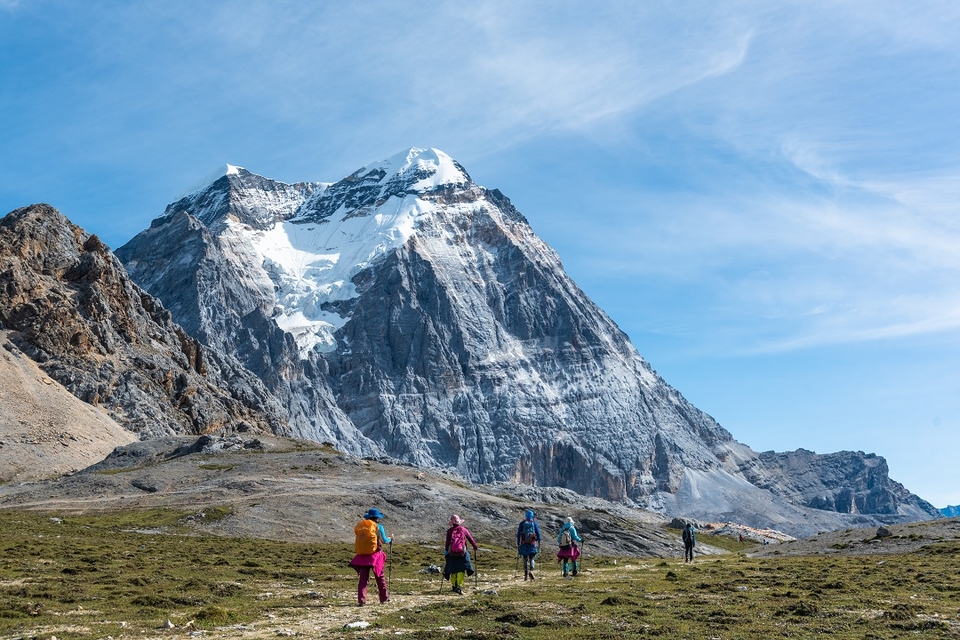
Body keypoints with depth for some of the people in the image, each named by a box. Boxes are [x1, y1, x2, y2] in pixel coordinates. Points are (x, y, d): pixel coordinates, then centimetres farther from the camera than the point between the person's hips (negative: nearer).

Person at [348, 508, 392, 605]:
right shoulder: (378, 527, -3)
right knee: (380, 577, 14)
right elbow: (384, 541, 1)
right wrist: (390, 539, 24)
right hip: (375, 554, -2)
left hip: (361, 555, 3)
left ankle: (361, 600, -7)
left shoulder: (359, 526, 8)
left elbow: (359, 539, 12)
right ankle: (384, 598, 24)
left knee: (363, 578, 5)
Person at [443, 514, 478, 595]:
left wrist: (446, 551, 8)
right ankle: (459, 586, -18)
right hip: (462, 552, -1)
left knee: (453, 570, 14)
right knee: (461, 570, -4)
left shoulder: (449, 531, 2)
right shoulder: (464, 529, 3)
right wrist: (475, 547, 23)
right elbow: (470, 538, 9)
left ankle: (453, 586, 23)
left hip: (452, 553, 1)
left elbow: (447, 542, -2)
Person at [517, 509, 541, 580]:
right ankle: (531, 571, -22)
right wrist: (539, 543, 9)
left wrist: (518, 544, 6)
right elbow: (538, 534, 1)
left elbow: (518, 535, 2)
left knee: (525, 560, 12)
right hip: (532, 545, -1)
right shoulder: (534, 523, 1)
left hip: (524, 545, 1)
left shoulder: (522, 524, 3)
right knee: (532, 559, 3)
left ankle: (526, 575, 11)